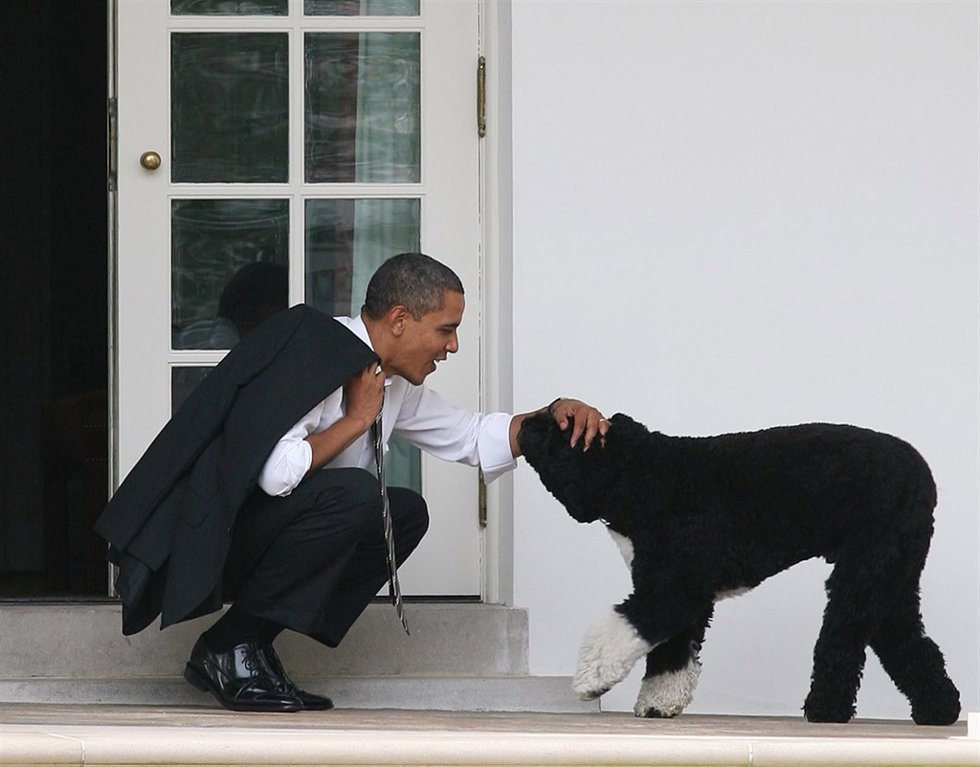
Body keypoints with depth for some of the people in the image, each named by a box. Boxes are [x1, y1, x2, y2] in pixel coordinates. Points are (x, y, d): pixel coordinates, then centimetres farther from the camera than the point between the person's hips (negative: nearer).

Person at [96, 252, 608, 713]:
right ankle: (229, 648, -14)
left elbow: (471, 437, 23)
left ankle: (250, 649, 0)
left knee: (406, 513, 4)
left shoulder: (392, 382, 11)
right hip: (206, 537, -10)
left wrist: (553, 417, 6)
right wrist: (356, 419, -18)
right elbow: (275, 472, -32)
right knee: (352, 492, -27)